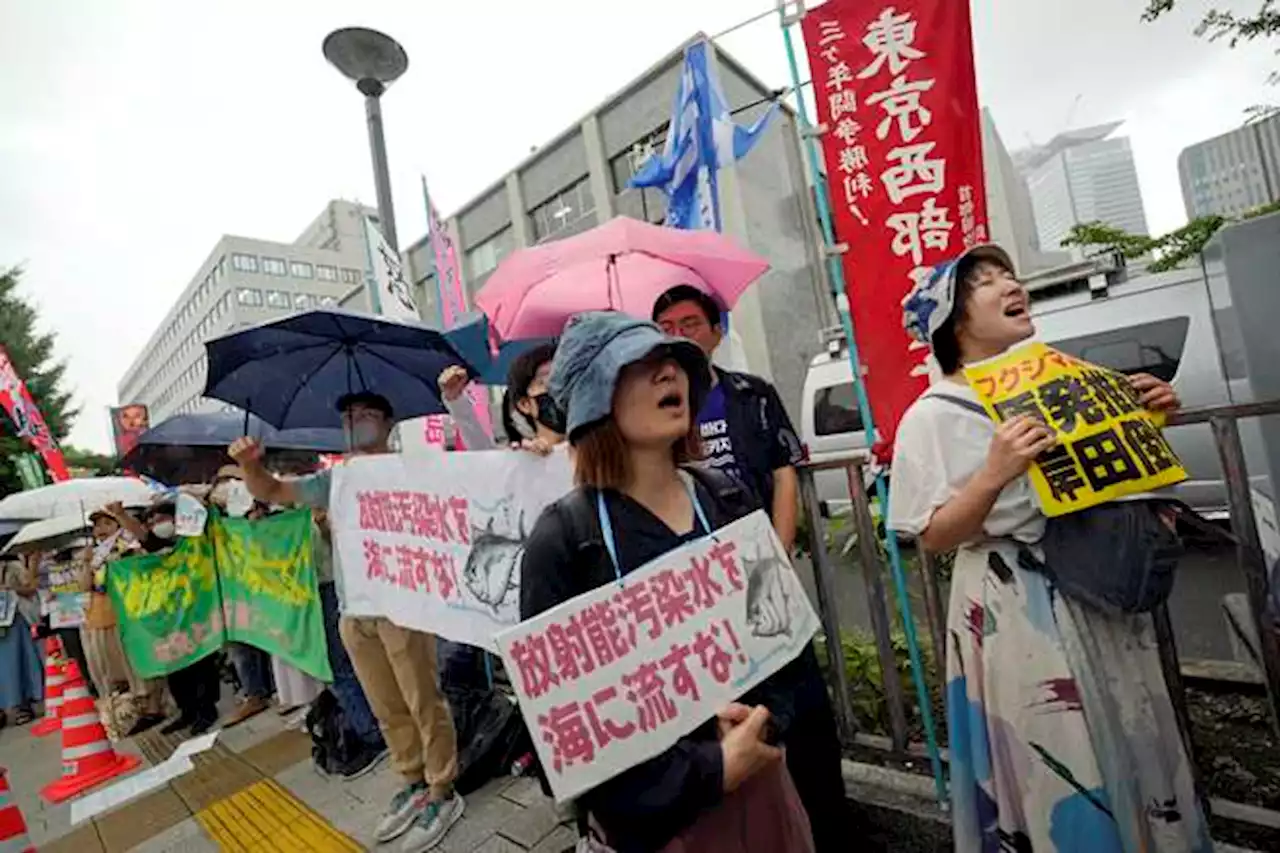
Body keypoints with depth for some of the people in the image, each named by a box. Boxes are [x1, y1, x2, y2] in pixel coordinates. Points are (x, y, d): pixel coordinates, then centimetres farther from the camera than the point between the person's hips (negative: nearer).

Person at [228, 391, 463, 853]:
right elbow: (270, 492, 17)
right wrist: (249, 464, -4)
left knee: (423, 703, 3)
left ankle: (442, 793, 19)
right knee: (387, 709, 17)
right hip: (355, 612, 6)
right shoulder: (332, 480, 13)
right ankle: (414, 783, 34)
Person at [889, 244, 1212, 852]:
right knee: (1058, 774, 7)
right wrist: (995, 474, -29)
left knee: (1132, 750, 22)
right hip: (1015, 609, -6)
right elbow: (934, 537, -15)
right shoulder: (932, 415, -13)